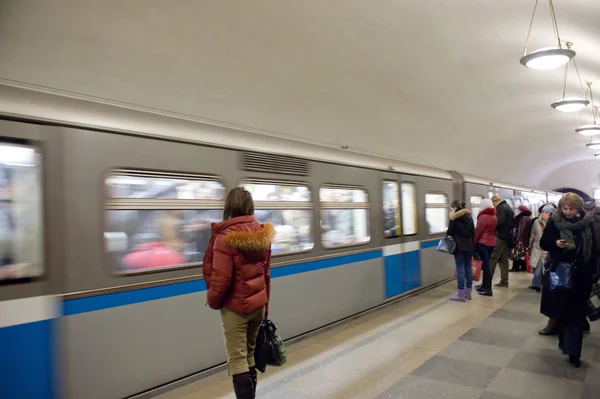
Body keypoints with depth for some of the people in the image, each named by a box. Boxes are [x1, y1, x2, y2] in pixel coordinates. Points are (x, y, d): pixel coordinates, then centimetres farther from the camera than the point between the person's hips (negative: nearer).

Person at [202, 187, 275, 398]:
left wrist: (213, 300, 2)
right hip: (258, 303, 6)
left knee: (237, 361, 4)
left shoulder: (226, 237, -17)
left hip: (236, 306, -6)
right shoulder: (263, 233, 1)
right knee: (249, 356, 20)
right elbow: (266, 273, 8)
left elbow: (221, 277, -18)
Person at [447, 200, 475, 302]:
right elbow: (473, 232, 14)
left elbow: (450, 231, -7)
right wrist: (472, 244, 17)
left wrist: (447, 234, 14)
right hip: (469, 246, 6)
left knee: (460, 269, -5)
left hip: (459, 247, -6)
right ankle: (468, 293, 15)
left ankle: (461, 294, -3)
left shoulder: (454, 218, -8)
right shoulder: (469, 217, 12)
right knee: (468, 268, 9)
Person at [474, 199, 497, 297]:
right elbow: (493, 230, 12)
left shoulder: (483, 216, -14)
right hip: (492, 243, 8)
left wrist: (474, 243, -4)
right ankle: (484, 285, 23)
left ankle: (488, 289, -2)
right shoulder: (494, 216, 9)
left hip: (483, 243, -8)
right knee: (486, 264, 14)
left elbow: (478, 231, -12)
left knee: (486, 265, -5)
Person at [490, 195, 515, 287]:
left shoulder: (500, 208, -11)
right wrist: (508, 229, 14)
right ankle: (504, 282, 11)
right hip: (508, 236, 9)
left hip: (501, 236, -9)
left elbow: (499, 221, -24)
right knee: (504, 259, 10)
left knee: (493, 259, -8)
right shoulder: (509, 207, 19)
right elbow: (512, 222, 21)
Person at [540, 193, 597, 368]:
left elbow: (593, 248, 7)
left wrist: (593, 270, 2)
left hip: (581, 274, 1)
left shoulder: (587, 223, 0)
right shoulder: (554, 222, -5)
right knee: (562, 309, 9)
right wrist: (555, 243, -22)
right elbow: (543, 243, -1)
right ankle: (567, 344, 31)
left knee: (577, 313, 1)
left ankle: (573, 351, 5)